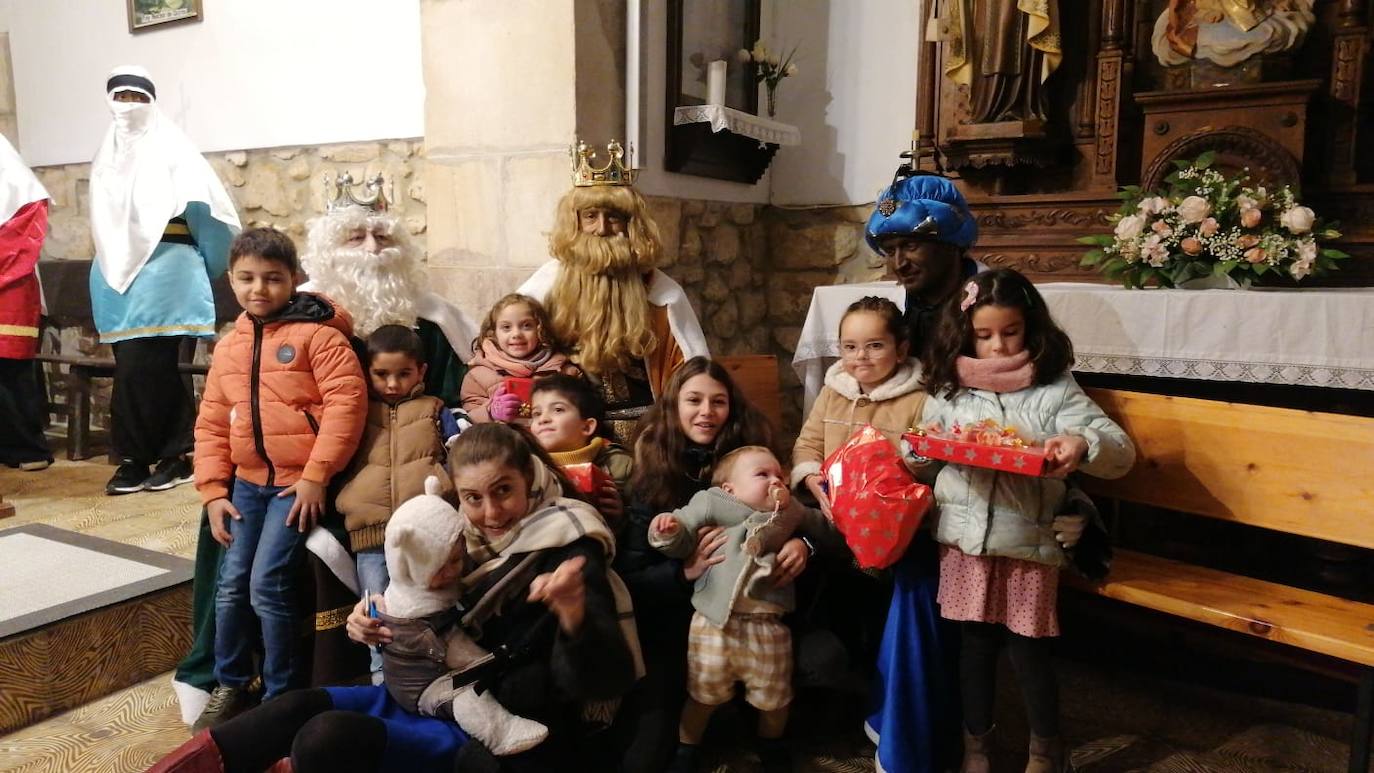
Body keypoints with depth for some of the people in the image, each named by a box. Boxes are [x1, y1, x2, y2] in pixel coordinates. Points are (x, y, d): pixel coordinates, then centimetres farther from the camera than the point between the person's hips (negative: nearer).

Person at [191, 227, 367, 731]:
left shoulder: (316, 334, -7)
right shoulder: (229, 347, 13)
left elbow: (346, 401, -16)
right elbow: (211, 424, 14)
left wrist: (316, 475, -17)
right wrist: (213, 491, 6)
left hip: (299, 483, -6)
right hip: (247, 484, 6)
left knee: (268, 585, -9)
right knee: (232, 585, 8)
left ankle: (282, 696, 10)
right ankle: (230, 687, 28)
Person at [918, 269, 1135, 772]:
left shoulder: (1055, 391, -3)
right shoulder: (948, 390, 4)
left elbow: (1120, 451, -8)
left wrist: (1083, 444, -29)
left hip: (1029, 539, -2)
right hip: (965, 538, 2)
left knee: (1028, 647, 7)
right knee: (975, 642, 13)